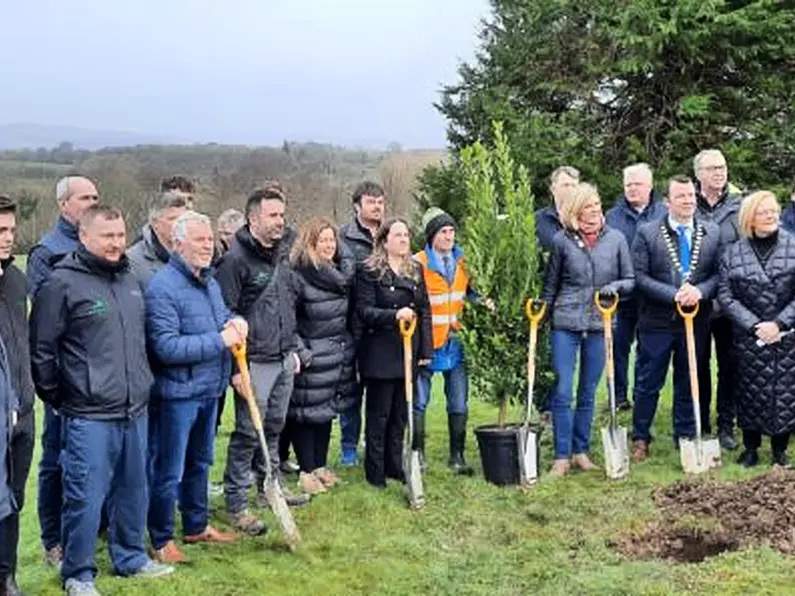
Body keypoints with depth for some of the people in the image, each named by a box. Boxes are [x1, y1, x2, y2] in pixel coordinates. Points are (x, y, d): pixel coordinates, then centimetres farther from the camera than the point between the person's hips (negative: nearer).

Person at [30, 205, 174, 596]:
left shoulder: (131, 280, 11)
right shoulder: (62, 283, -11)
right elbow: (41, 349, -8)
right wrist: (56, 398, -2)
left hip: (135, 410, 7)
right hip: (89, 416, -6)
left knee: (133, 491, 16)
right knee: (86, 497, -1)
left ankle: (130, 557, 33)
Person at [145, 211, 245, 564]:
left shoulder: (210, 282, 9)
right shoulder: (163, 287, -20)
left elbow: (222, 316, 24)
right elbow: (167, 347, -26)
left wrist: (236, 323, -1)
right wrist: (220, 341, -24)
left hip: (209, 389, 9)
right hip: (177, 393, -9)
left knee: (200, 462, 21)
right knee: (168, 470, 2)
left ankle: (197, 526, 36)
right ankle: (161, 540, 15)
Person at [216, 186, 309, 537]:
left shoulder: (280, 257, 13)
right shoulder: (235, 260, -14)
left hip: (283, 361, 8)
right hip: (255, 362, -8)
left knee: (274, 427, 19)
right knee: (248, 433, -4)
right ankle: (236, 504, 5)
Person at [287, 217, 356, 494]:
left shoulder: (341, 273, 10)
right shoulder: (297, 276, -14)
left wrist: (348, 346, 18)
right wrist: (299, 352, -19)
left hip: (338, 354, 7)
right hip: (310, 357, -7)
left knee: (327, 411, 14)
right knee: (306, 413, 1)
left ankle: (320, 465, 26)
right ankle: (306, 470, 11)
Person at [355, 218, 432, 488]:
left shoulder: (416, 269, 11)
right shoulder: (369, 271, -6)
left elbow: (425, 311, 11)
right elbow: (364, 310, -12)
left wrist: (426, 350, 6)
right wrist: (395, 315, -27)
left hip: (409, 352, 5)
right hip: (380, 354, -5)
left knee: (401, 413, 11)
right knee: (379, 413, 2)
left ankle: (394, 465, 23)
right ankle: (375, 471, 11)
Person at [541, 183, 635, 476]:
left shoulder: (616, 239, 3)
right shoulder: (562, 240, 0)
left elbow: (630, 280, 8)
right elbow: (550, 285, 8)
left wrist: (615, 287, -12)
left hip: (600, 324, 2)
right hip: (565, 323, -2)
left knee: (588, 394, 11)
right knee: (563, 393, -5)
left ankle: (581, 451, 21)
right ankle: (562, 456, 3)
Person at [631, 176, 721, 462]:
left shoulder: (713, 232, 4)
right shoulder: (647, 233, -4)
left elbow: (719, 274, 3)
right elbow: (639, 276, -9)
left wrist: (699, 291, -16)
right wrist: (674, 295, -18)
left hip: (696, 320, 3)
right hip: (657, 321, -3)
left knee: (688, 382, 14)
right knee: (648, 383, 5)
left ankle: (686, 438, 27)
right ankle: (640, 438, 18)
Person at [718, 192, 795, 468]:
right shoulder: (733, 253, 0)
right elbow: (726, 297, -3)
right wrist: (755, 325, -12)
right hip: (749, 338, 0)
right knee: (750, 391, 7)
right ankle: (750, 448, 22)